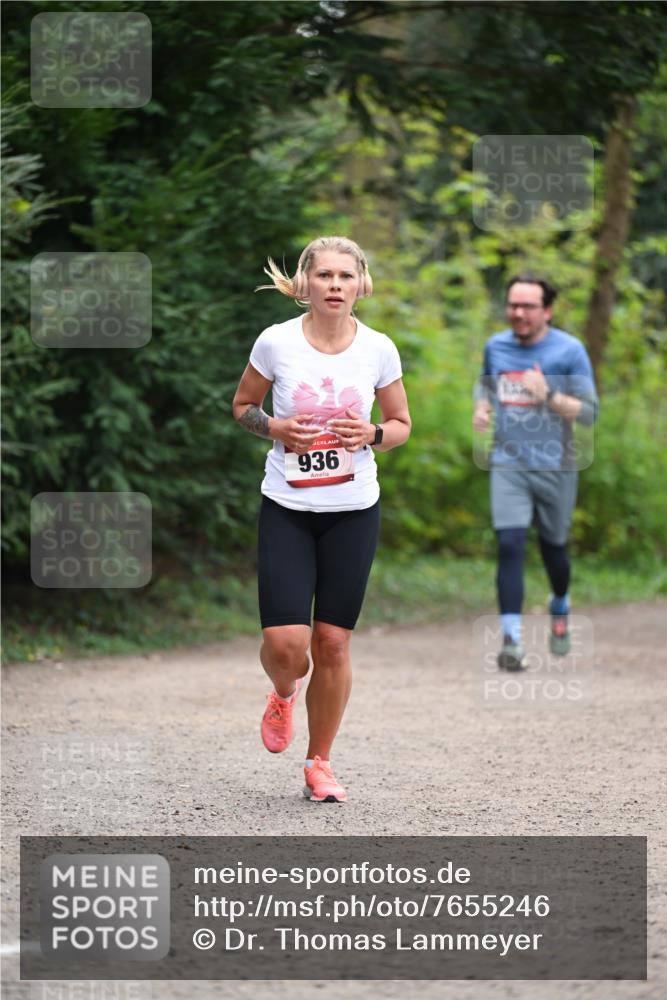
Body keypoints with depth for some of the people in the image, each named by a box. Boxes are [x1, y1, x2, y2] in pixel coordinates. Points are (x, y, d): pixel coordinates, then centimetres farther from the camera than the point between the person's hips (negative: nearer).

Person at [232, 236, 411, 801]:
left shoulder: (378, 349, -3)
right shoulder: (276, 342, -7)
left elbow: (402, 424, 10)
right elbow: (242, 405, 8)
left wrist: (373, 435, -12)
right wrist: (274, 428, -13)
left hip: (354, 511, 1)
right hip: (287, 509, -1)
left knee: (333, 642, 2)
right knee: (284, 642, -11)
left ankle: (320, 764, 19)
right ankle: (284, 693, 27)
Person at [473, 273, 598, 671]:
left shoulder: (570, 351, -8)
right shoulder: (495, 347, 5)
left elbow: (589, 412, -10)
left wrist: (549, 395, -25)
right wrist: (481, 408, 3)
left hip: (556, 467, -2)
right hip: (508, 464, 2)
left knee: (553, 547, 12)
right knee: (510, 546, -14)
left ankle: (560, 609, 44)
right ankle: (512, 639, -16)